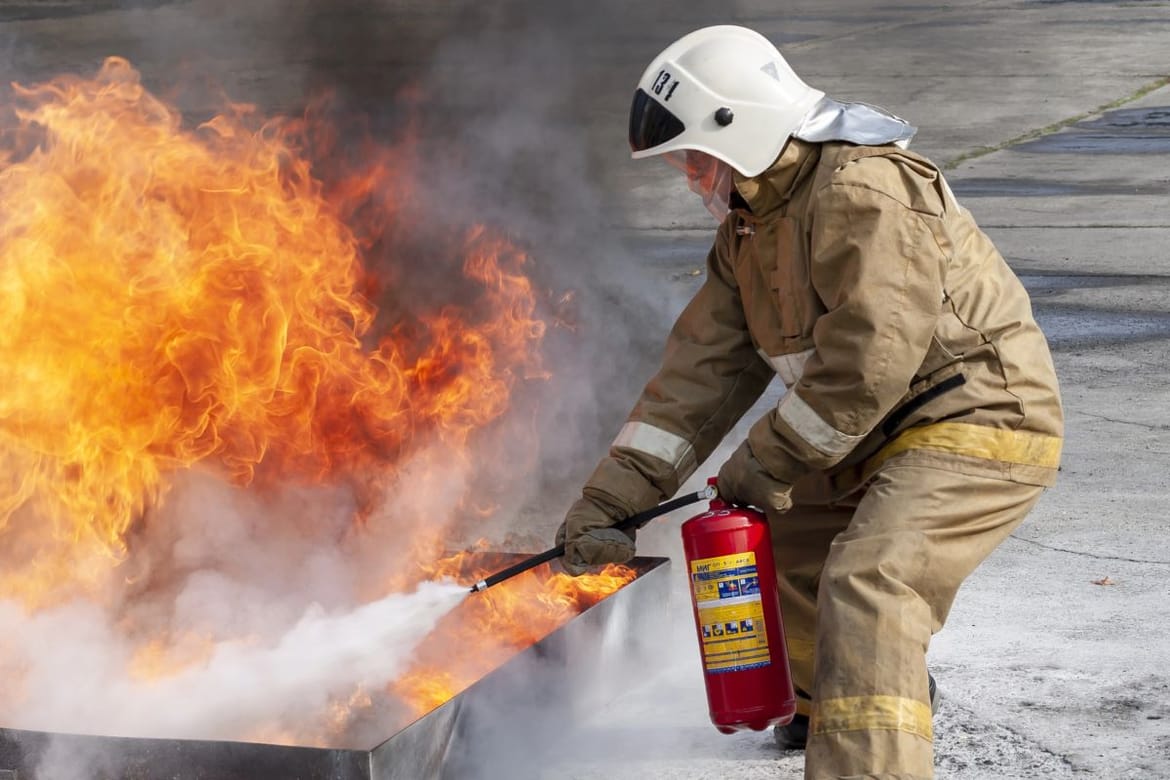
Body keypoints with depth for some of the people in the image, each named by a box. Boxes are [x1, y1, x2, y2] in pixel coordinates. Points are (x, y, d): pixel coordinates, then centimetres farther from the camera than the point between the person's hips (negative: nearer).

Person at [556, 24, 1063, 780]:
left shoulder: (865, 193, -22)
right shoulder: (749, 230, 9)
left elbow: (868, 359, -27)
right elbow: (702, 370, 6)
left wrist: (768, 463, -17)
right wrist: (608, 496, -2)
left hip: (981, 422, -10)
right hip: (891, 435, 10)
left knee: (866, 583, -27)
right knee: (770, 536, 21)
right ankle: (830, 698, 44)